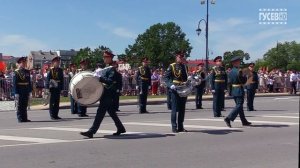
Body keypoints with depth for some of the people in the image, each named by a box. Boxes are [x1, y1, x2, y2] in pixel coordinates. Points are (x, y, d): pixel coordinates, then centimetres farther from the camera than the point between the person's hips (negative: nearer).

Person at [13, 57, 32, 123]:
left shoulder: (27, 72, 10)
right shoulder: (16, 72, -5)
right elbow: (15, 83, -8)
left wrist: (30, 91, 7)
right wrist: (16, 93, -14)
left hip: (26, 92, 5)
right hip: (19, 92, -5)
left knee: (25, 105, 10)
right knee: (19, 106, 1)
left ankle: (25, 118, 17)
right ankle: (20, 119, 6)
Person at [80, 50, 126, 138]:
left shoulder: (112, 69, -12)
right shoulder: (106, 69, 17)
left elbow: (110, 81, -24)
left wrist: (100, 78, -31)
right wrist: (98, 78, 9)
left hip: (108, 94, -10)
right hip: (106, 94, 10)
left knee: (100, 112, -9)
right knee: (111, 112, 16)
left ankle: (91, 131, -8)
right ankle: (121, 128, 26)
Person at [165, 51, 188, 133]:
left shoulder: (184, 66, 15)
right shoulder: (172, 66, -2)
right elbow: (166, 77, -7)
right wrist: (171, 85, -21)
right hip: (175, 90, -5)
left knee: (182, 109, 8)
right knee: (175, 109, -2)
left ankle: (180, 127, 16)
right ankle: (174, 127, 4)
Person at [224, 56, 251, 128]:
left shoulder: (231, 72, 7)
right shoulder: (239, 71, -17)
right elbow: (243, 81, -14)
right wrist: (245, 76, 1)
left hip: (233, 90, 9)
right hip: (239, 90, -9)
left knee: (239, 105, 15)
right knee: (239, 105, -5)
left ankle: (244, 121, 24)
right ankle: (228, 118, -17)